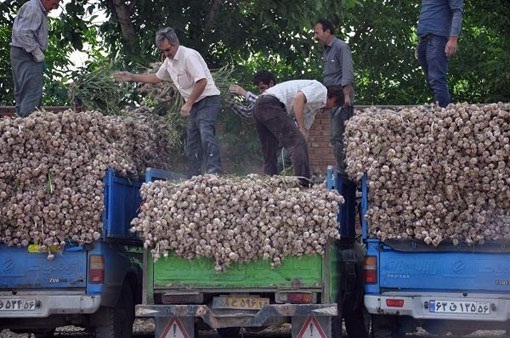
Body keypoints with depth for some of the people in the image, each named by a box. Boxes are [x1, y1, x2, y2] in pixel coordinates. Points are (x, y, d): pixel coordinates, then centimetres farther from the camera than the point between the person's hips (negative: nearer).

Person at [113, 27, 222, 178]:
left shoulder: (189, 56, -18)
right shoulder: (169, 61, 11)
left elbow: (202, 81, -25)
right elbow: (156, 78, 29)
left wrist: (188, 104, -21)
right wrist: (132, 77, 24)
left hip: (207, 99, -10)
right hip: (194, 104, 10)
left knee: (206, 134, -27)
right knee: (191, 141, 8)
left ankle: (214, 172, -35)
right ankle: (193, 178, 11)